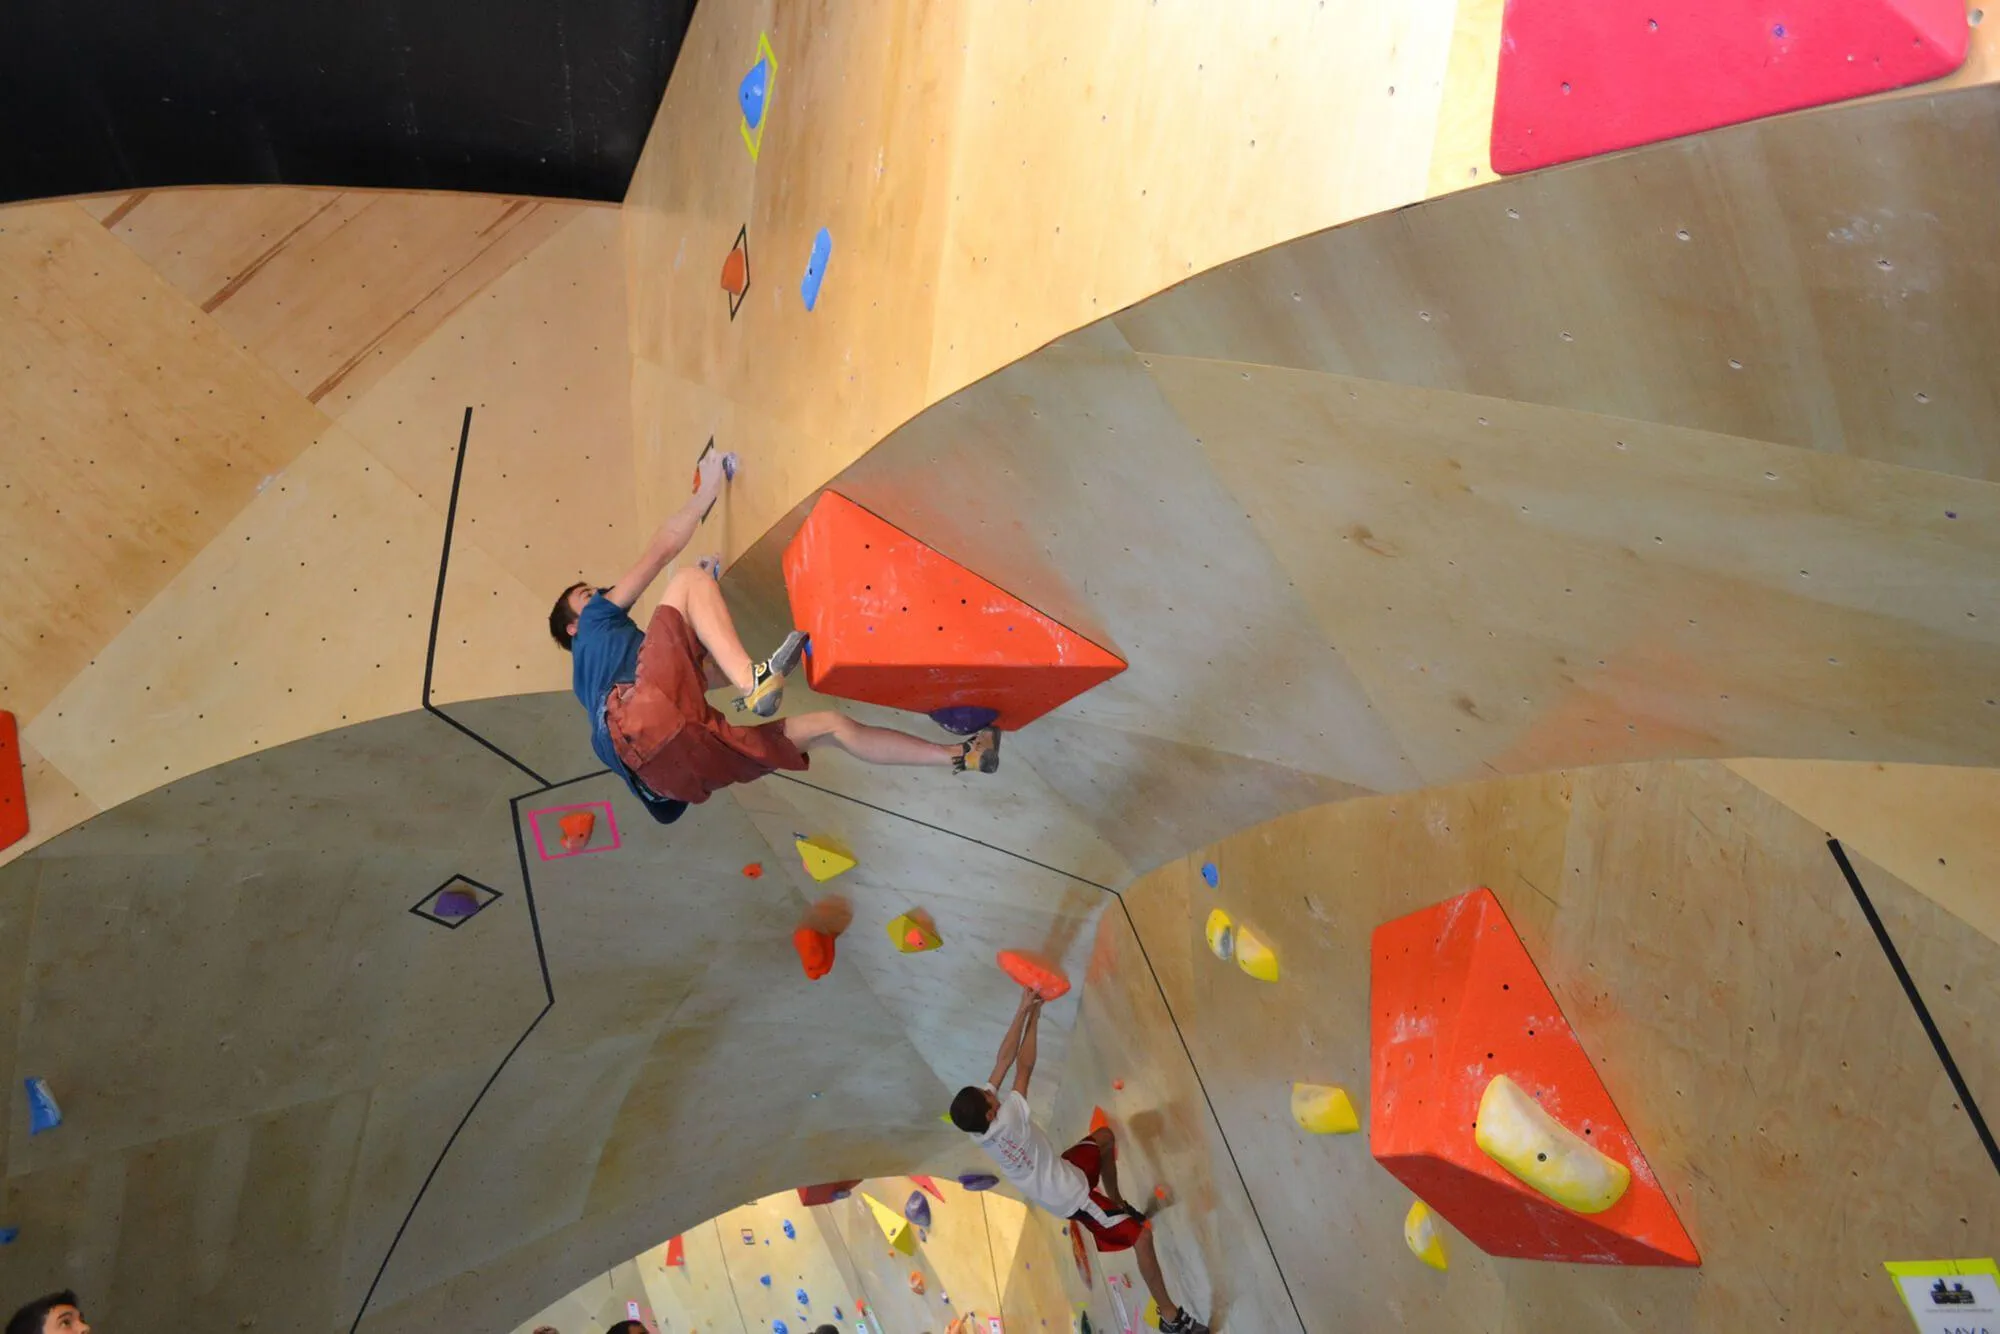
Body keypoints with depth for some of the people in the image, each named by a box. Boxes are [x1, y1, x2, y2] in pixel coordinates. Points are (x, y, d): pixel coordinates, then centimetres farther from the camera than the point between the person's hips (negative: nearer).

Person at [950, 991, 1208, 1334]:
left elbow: (1005, 1058, -15)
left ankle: (1116, 1203, 38)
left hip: (1059, 1177, 8)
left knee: (1105, 1136, 24)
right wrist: (1034, 1016, -20)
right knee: (1142, 1235, -5)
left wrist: (1023, 1010, -19)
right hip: (1071, 1196, -8)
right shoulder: (1006, 1121, -35)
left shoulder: (976, 1122, -16)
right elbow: (1024, 1067, -29)